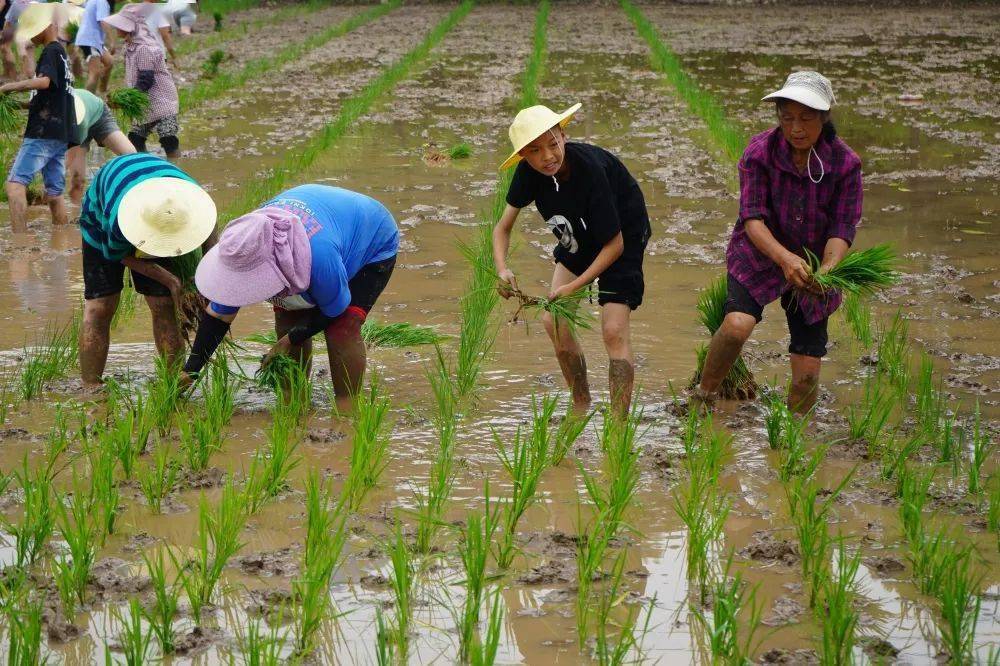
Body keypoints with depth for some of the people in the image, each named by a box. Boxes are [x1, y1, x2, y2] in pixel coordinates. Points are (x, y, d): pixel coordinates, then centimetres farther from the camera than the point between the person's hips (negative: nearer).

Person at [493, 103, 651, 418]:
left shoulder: (589, 168, -36)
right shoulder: (529, 171, -20)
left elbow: (614, 244, -28)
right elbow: (503, 227, -7)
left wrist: (574, 287, -30)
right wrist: (502, 270, -26)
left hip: (622, 236, -6)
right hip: (578, 240, 6)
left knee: (613, 330, -16)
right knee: (555, 323, 2)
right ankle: (581, 408, 20)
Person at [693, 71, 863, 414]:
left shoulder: (845, 164, -14)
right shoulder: (760, 151, -16)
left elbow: (842, 231, -15)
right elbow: (752, 218, -23)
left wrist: (827, 271, -36)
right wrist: (785, 258, -41)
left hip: (813, 265, 1)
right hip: (759, 255, -1)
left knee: (807, 375, -1)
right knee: (737, 324, -30)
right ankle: (702, 397, -8)